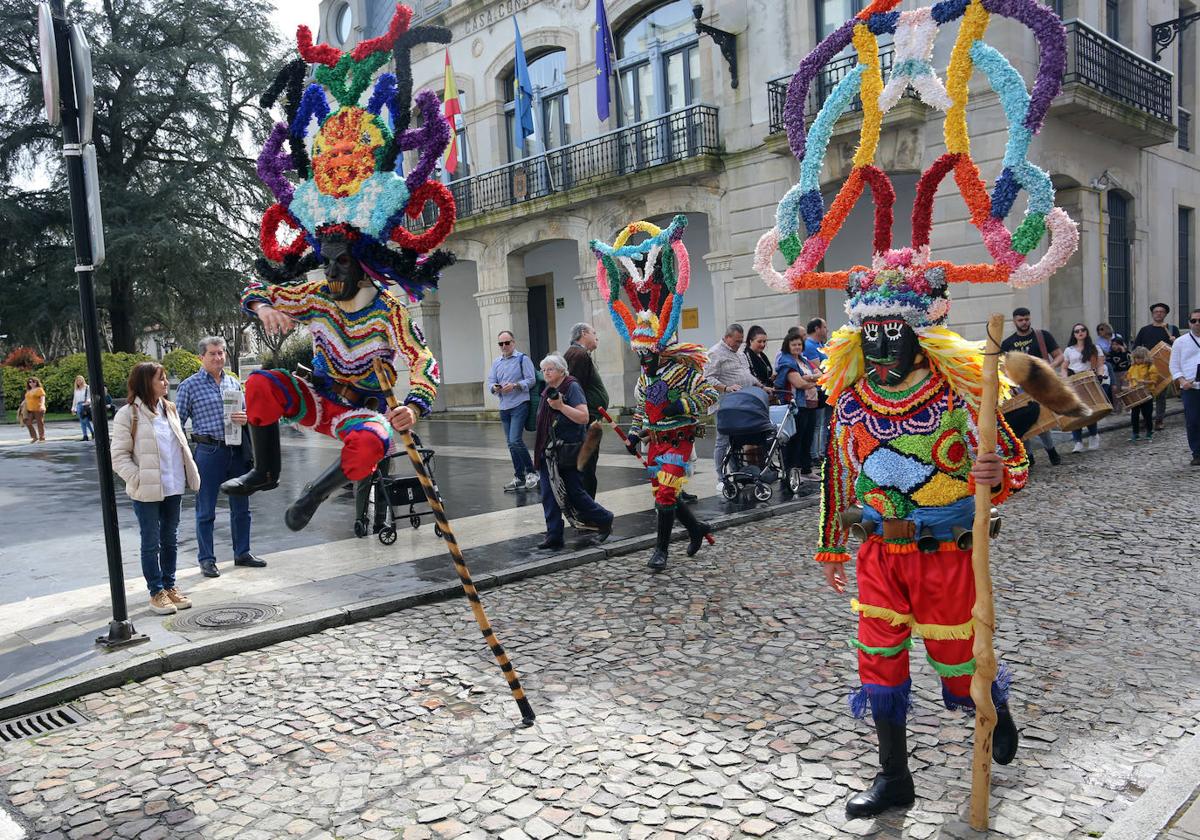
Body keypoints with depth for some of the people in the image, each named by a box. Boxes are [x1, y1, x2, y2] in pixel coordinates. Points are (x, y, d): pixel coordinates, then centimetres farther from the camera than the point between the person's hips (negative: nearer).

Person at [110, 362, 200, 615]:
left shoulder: (169, 409, 9)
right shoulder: (128, 414, -9)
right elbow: (119, 455, -10)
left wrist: (191, 474, 6)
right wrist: (139, 479, -19)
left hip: (173, 488, 6)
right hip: (147, 492, -6)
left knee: (170, 539, 15)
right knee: (151, 543, 5)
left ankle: (169, 586, 27)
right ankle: (156, 592, 16)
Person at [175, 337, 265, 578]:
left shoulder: (234, 382, 11)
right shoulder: (190, 386, -3)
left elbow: (246, 412, 19)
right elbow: (178, 423, -3)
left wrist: (246, 418, -5)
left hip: (237, 450, 5)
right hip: (209, 451, -5)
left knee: (241, 506, 13)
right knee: (206, 511, 5)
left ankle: (242, 553, 26)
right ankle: (206, 559, 16)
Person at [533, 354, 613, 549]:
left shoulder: (572, 388, -11)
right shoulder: (548, 390, 13)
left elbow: (584, 417, -19)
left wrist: (561, 406, -27)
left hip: (567, 452, -7)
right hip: (548, 452, 7)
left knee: (574, 492, 0)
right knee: (549, 495, 2)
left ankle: (604, 520, 20)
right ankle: (554, 535, 7)